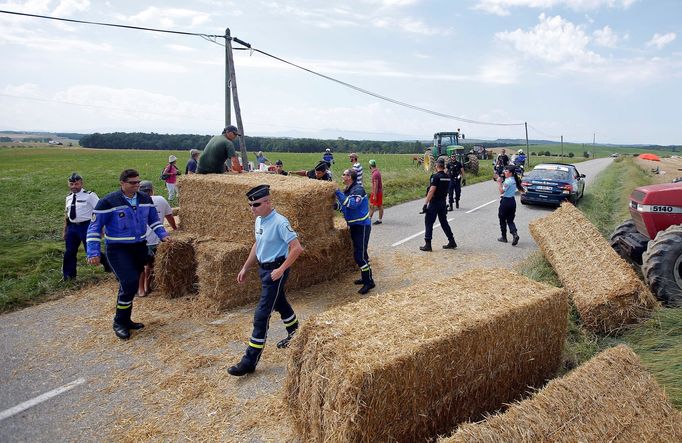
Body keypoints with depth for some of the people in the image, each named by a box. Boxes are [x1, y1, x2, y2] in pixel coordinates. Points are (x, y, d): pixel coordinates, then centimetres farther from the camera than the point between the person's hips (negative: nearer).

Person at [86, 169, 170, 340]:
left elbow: (153, 219, 17)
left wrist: (162, 234, 3)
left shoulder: (145, 199, 1)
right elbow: (94, 227, -10)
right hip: (118, 249, -6)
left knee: (130, 284, 14)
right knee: (130, 283, -17)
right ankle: (119, 323, 2)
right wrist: (93, 253, -16)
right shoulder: (108, 202, -15)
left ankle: (125, 320, 30)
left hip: (140, 247, 6)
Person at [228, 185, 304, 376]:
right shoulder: (259, 220, 4)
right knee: (280, 303, 25)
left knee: (261, 314, -7)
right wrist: (245, 268, 18)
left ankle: (250, 361, 1)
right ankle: (295, 335, 48)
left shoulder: (279, 222, -23)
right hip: (264, 268, 9)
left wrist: (281, 270, -22)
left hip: (276, 271, -9)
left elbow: (297, 248, -24)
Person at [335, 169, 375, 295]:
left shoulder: (358, 189, -20)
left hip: (362, 226, -10)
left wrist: (339, 193, -26)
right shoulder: (348, 190, 9)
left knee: (359, 254, -10)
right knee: (360, 253, 18)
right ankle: (365, 277, 31)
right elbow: (344, 207, 16)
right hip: (354, 225, 10)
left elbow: (352, 204, -34)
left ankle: (369, 282, 0)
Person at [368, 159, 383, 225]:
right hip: (374, 192, 10)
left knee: (379, 206, 2)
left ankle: (380, 220, 11)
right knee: (371, 205, 15)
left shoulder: (375, 174, -24)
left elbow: (376, 185, -24)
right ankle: (369, 218, 23)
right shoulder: (377, 171, 7)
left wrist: (375, 195, -22)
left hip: (377, 192, -10)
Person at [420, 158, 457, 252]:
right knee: (444, 222, 17)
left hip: (434, 203, -7)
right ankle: (452, 242, 22)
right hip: (443, 203, 7)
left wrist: (425, 203, -20)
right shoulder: (447, 177, 8)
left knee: (429, 223, -1)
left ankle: (427, 245, -2)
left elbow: (431, 191, -21)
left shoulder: (435, 176, -15)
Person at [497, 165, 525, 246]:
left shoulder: (508, 181, -18)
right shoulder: (514, 180, 10)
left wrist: (499, 182, -14)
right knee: (510, 220, 10)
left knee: (502, 220, 7)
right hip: (512, 201, 8)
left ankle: (504, 237, 15)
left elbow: (501, 191, -20)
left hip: (506, 201, -8)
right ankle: (515, 234, -12)